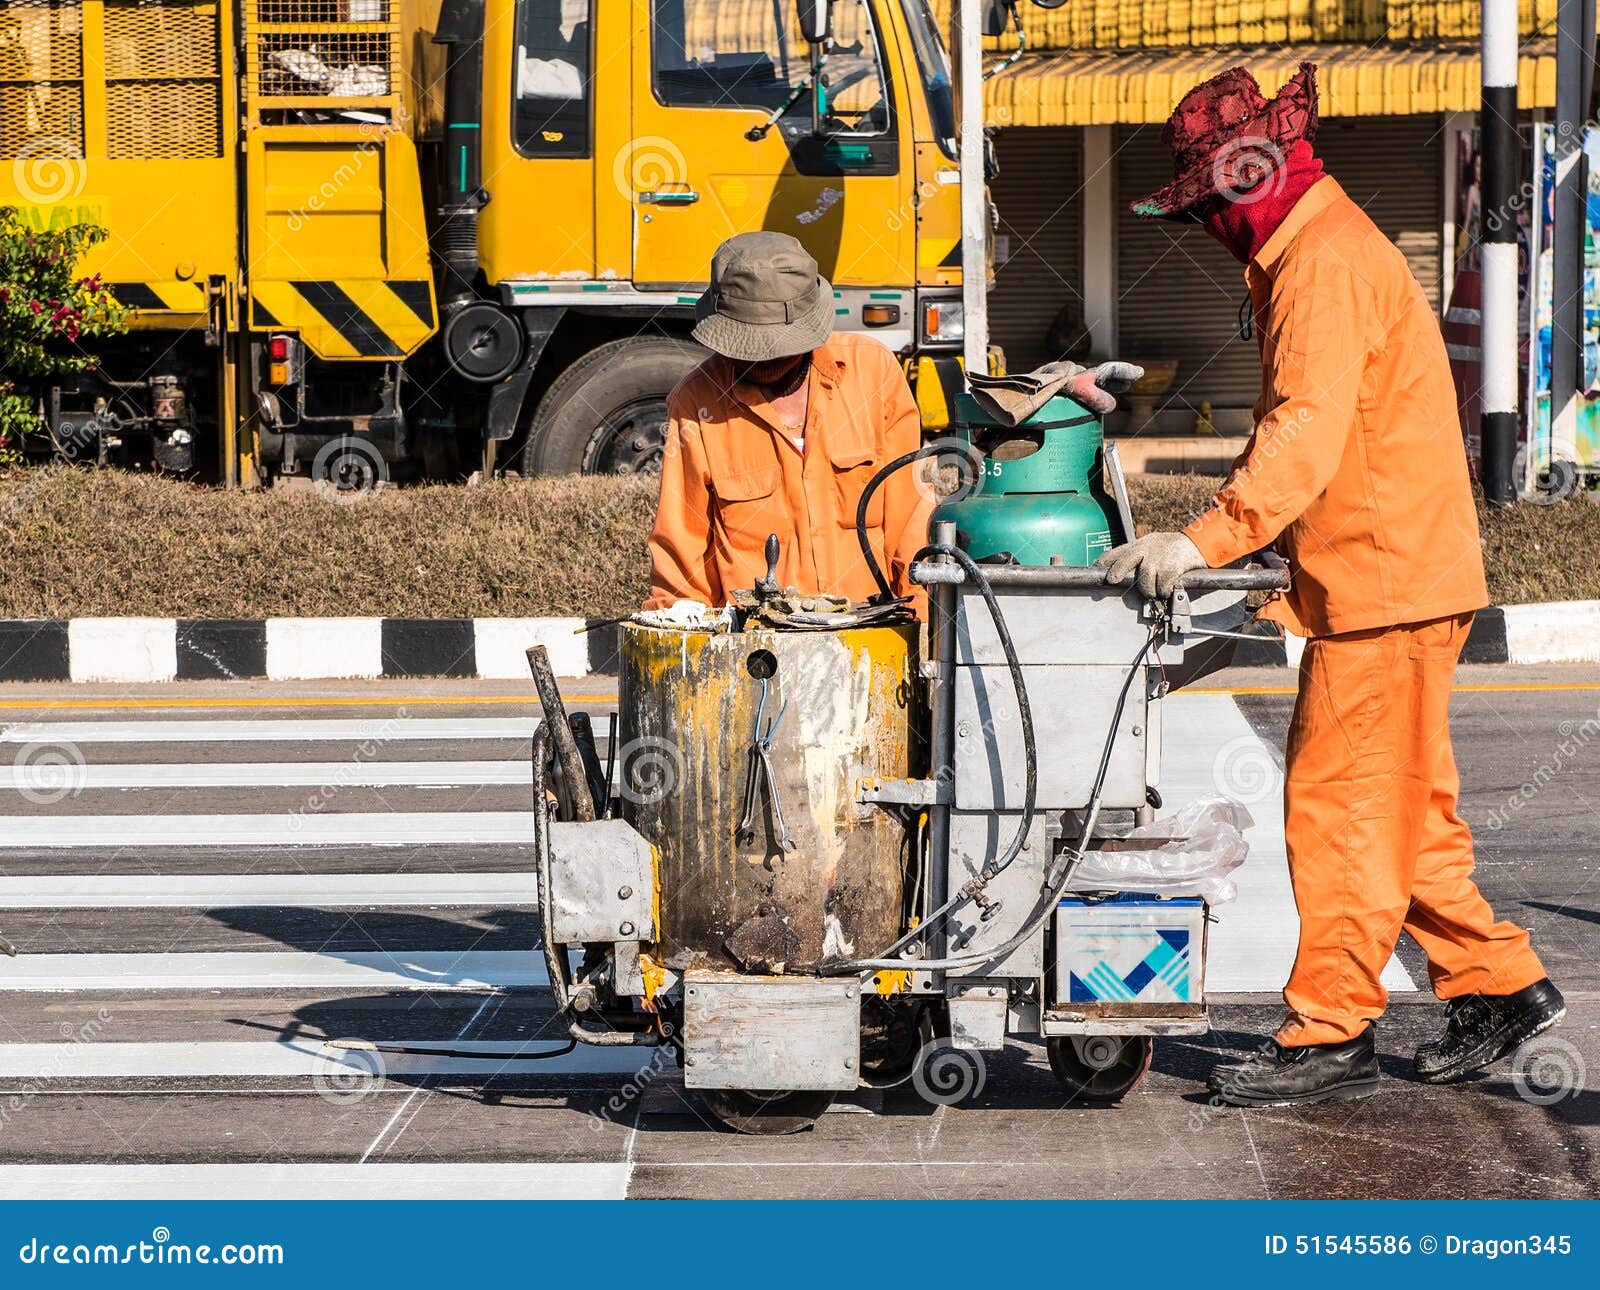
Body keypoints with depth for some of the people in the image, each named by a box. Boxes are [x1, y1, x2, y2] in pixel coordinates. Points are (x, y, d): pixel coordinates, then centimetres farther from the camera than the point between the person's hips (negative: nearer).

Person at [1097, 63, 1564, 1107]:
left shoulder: (1326, 262, -15)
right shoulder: (1318, 253, 19)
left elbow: (1307, 433, -27)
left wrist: (1207, 540, -33)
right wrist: (1238, 540, 16)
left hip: (1384, 582, -10)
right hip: (1394, 580, 10)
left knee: (1340, 805, -7)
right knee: (1399, 809, 14)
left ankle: (1333, 1034, -4)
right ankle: (1498, 982, 20)